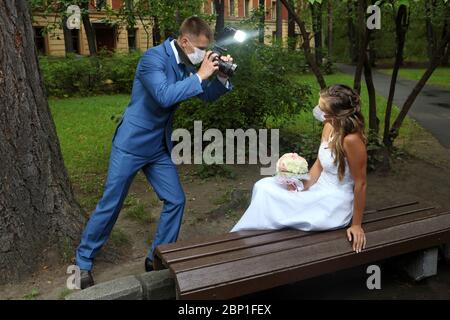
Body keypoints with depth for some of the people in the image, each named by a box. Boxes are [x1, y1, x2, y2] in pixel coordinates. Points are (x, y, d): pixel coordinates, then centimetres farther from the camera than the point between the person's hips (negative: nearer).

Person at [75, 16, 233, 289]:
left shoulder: (186, 65, 4)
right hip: (132, 144, -7)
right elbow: (164, 96, -33)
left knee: (176, 200, 5)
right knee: (111, 204, 2)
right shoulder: (154, 58, -18)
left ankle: (156, 259, 21)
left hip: (159, 147, 7)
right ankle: (84, 262, 22)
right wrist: (200, 75, -26)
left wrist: (222, 77, -5)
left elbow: (207, 96, 13)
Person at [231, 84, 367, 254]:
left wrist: (356, 224, -13)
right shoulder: (329, 126, -4)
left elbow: (360, 184, -20)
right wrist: (302, 186, -6)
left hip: (334, 205, -8)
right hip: (320, 189, 8)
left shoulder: (351, 140, -28)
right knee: (263, 188, -2)